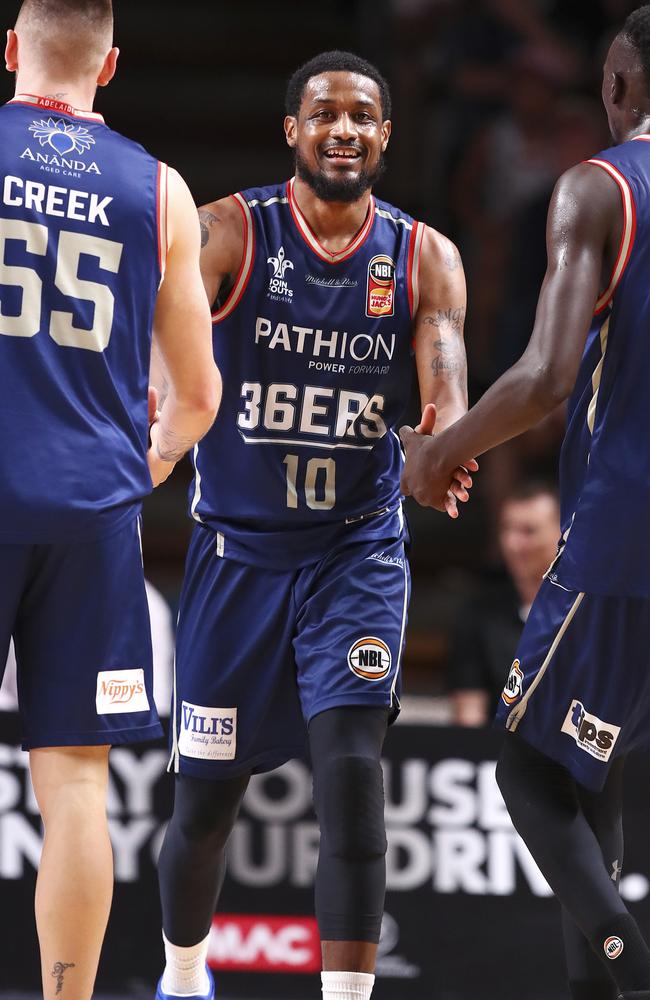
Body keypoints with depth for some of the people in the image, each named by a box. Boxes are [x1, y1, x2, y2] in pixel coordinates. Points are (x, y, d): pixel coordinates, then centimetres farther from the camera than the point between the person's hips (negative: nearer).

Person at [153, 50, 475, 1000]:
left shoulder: (424, 258, -1)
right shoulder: (230, 233, -7)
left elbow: (446, 390, -13)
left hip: (357, 550, 0)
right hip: (238, 548, 0)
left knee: (351, 773, -17)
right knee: (205, 799, 8)